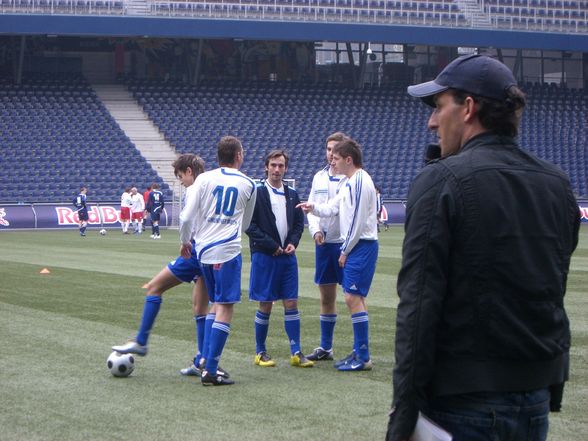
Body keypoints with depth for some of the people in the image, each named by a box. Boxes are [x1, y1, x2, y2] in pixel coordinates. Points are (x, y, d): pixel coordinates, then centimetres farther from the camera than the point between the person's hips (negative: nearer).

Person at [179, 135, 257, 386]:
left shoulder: (204, 179, 3)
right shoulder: (249, 185, 4)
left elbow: (186, 217, -3)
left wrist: (185, 242, 14)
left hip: (203, 249, 4)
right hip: (228, 251, -4)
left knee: (217, 305, 18)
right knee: (225, 308, -4)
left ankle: (207, 360, 17)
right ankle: (210, 371, -11)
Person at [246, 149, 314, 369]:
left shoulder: (292, 195, 12)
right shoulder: (257, 193, -4)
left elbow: (299, 222, 17)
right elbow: (249, 225, -9)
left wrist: (293, 243, -1)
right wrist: (271, 245, -12)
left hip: (287, 257, 4)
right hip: (264, 257, -4)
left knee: (291, 303, 2)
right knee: (265, 305, 1)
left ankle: (296, 352, 5)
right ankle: (260, 352, 12)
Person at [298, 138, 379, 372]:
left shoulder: (360, 182, -16)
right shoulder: (349, 183, 16)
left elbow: (357, 221, -18)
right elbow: (333, 207, 18)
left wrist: (346, 251, -11)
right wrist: (313, 207, -2)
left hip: (361, 246, -10)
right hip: (355, 246, 10)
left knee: (353, 297, -11)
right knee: (356, 297, 13)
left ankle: (363, 358, -9)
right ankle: (359, 352, 20)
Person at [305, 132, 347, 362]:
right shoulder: (320, 177, 11)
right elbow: (312, 208, 14)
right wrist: (315, 230, -3)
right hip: (323, 243, 6)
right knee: (326, 298, 12)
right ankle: (325, 347, 22)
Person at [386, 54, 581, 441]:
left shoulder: (442, 181, -12)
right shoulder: (558, 185, 8)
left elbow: (419, 308, -15)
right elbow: (555, 292, 14)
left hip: (465, 405, -6)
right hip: (537, 403, 6)